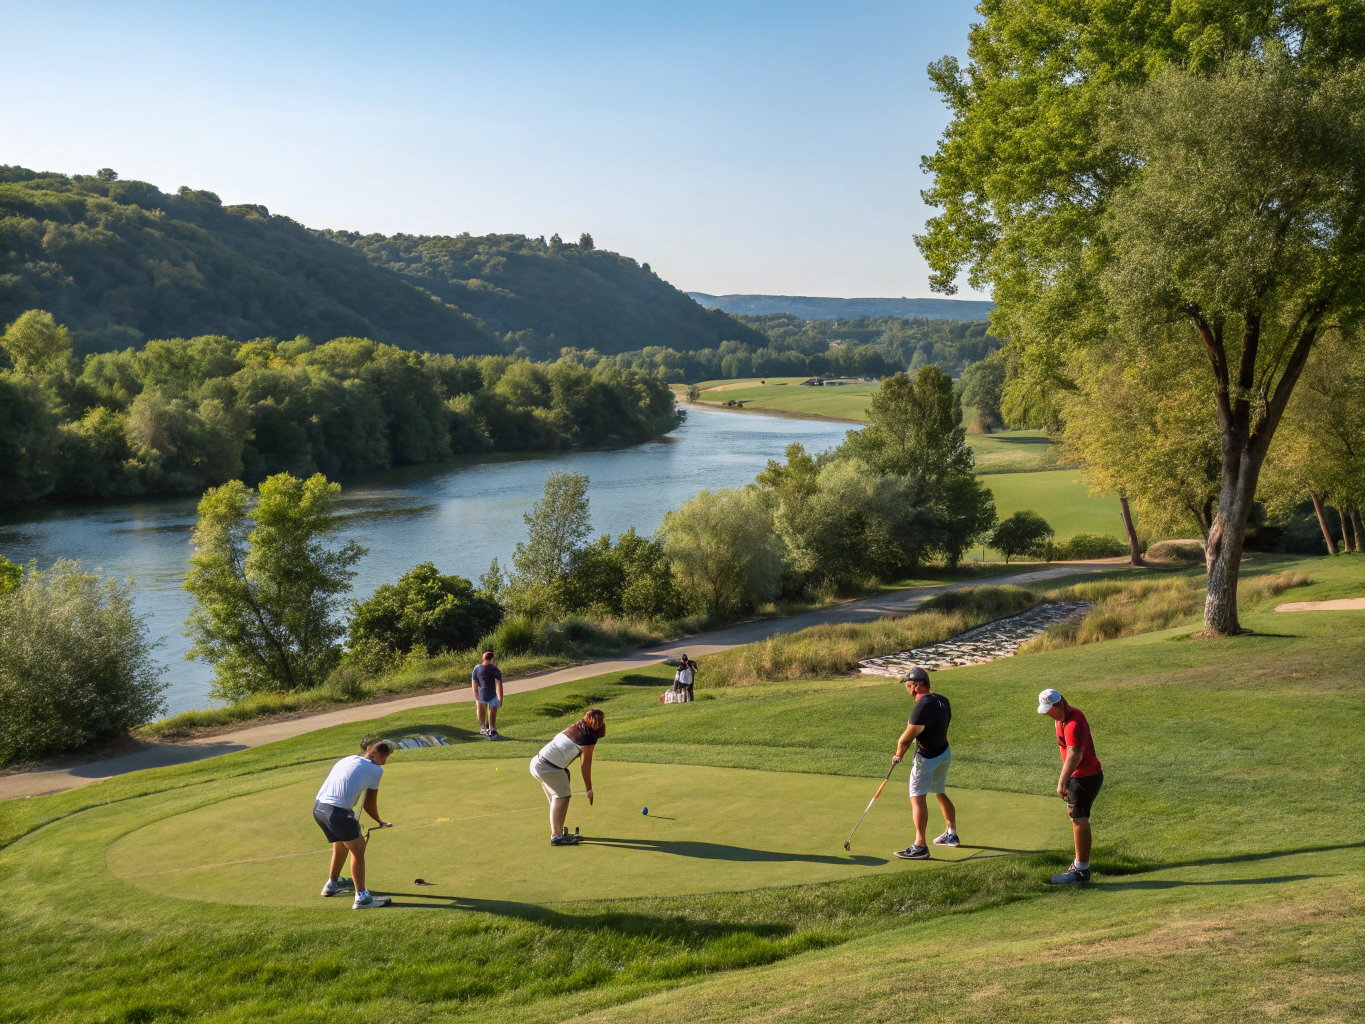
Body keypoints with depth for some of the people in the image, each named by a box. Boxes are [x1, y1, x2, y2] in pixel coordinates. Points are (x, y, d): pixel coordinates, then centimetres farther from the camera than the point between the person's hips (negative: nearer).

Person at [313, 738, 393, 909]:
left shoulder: (346, 760, 23)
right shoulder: (376, 770, 3)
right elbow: (370, 804, 9)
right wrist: (381, 822, 27)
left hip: (318, 807, 8)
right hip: (338, 811, -8)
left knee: (340, 845, 29)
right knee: (358, 849, 2)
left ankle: (332, 884, 45)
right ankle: (362, 897, -2)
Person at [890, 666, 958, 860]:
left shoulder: (922, 707, -26)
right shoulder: (943, 701, 0)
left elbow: (907, 738, -20)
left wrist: (898, 754, 0)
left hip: (926, 759, -9)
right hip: (944, 752, 9)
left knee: (917, 797, -11)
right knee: (940, 793, 25)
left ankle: (920, 846, -17)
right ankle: (952, 835, 37)